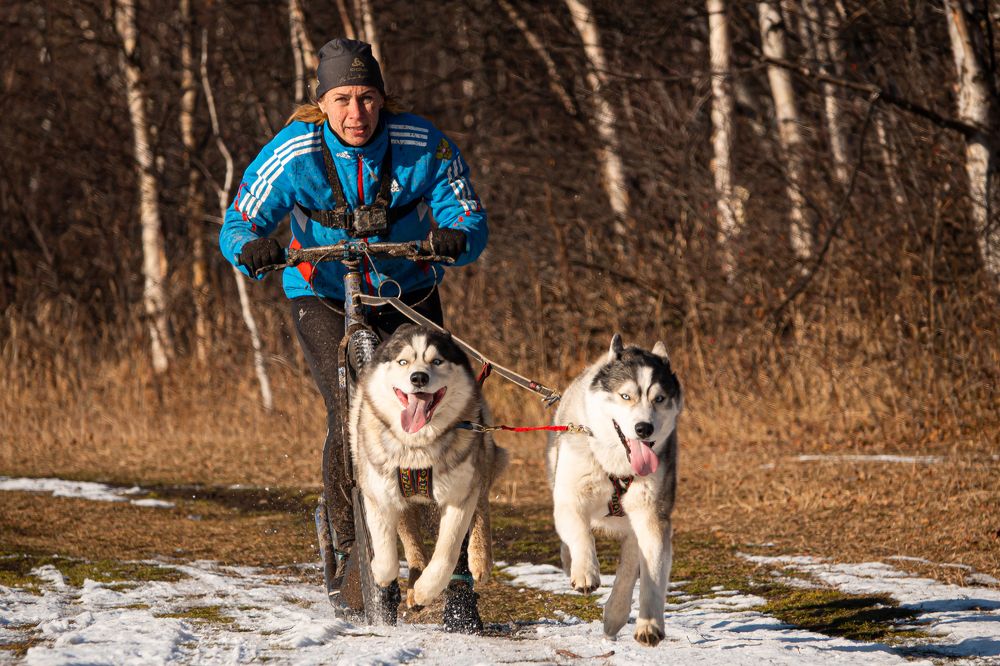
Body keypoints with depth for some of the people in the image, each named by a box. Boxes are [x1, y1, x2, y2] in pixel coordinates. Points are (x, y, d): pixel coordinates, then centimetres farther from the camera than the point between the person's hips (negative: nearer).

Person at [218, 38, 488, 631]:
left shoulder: (425, 147, -16)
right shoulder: (295, 153, -17)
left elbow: (471, 217, -16)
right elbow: (239, 223, -14)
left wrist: (457, 237, -40)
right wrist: (251, 247, -38)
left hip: (408, 295, 1)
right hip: (324, 298, -1)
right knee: (351, 411, -24)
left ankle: (457, 581, -4)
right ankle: (345, 552, -6)